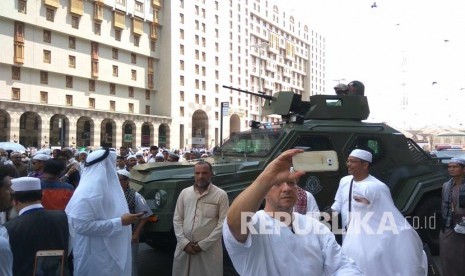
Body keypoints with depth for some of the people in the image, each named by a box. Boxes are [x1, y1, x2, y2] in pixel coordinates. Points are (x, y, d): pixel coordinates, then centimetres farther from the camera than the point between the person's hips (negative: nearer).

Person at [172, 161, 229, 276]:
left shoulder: (221, 195, -4)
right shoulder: (185, 193, 6)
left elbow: (223, 223, -8)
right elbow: (177, 219, 7)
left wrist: (203, 244, -11)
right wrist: (184, 243, -5)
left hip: (209, 250, -3)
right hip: (184, 248, 3)